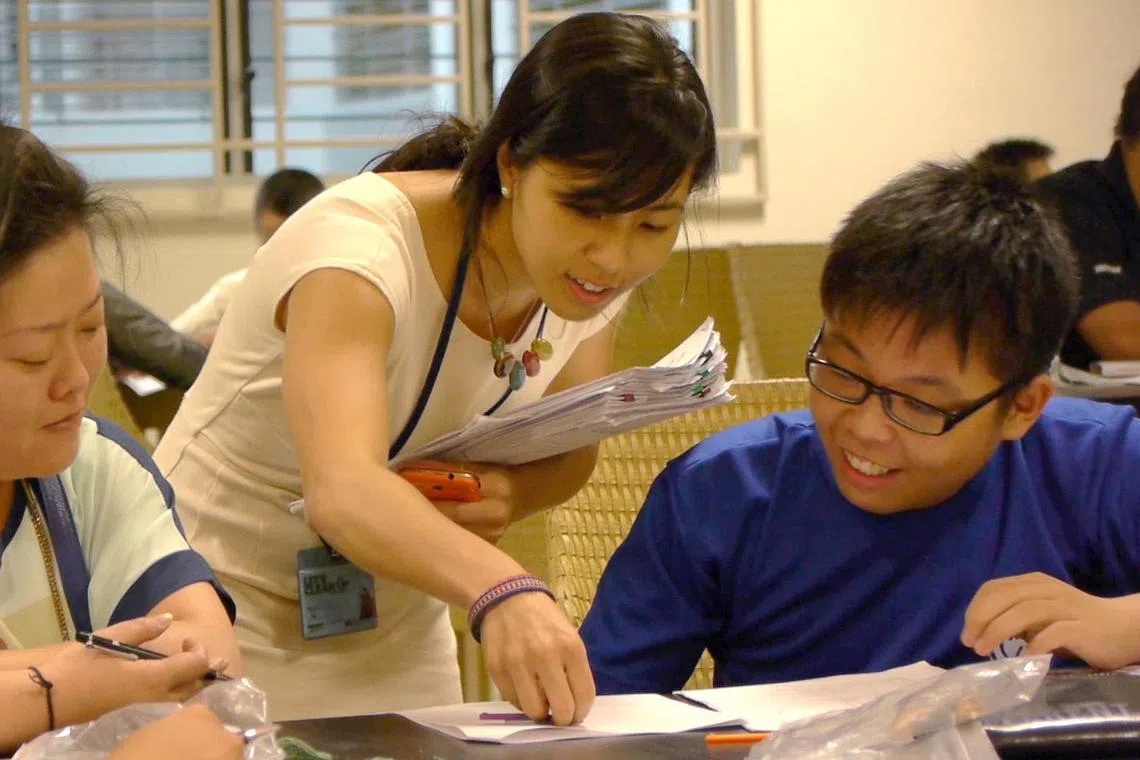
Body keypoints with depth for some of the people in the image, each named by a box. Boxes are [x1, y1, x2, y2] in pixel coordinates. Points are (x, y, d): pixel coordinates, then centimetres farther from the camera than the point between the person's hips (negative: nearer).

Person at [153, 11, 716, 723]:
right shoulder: (360, 245, -30)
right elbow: (343, 490, -45)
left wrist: (511, 493, -18)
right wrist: (503, 590, -62)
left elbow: (568, 449, 5)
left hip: (397, 628, 6)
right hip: (230, 610, -6)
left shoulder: (592, 275, -10)